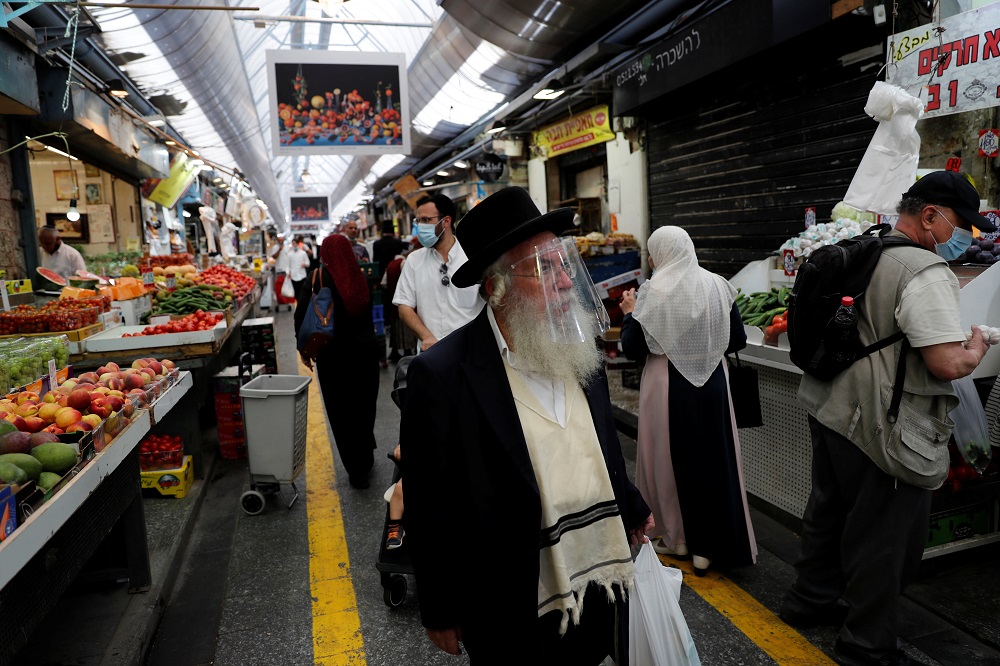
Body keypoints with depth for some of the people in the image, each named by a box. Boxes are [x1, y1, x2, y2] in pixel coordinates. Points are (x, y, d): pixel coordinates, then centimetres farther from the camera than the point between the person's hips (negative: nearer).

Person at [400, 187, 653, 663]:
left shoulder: (579, 351, -3)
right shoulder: (441, 376, -22)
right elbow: (429, 510, -15)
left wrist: (630, 510, 22)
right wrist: (440, 614, -8)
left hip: (596, 584, 6)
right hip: (514, 611, -5)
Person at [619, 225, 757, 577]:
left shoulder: (653, 292, -13)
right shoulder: (718, 286, -2)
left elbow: (632, 349, -9)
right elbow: (738, 341, 4)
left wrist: (629, 313, 5)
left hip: (668, 386, -3)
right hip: (712, 384, 3)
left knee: (671, 459, 13)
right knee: (714, 458, 13)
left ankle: (677, 537, 27)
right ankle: (710, 545, 21)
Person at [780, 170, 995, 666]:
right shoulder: (926, 272, -19)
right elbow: (948, 363, -24)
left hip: (830, 408, 9)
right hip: (881, 430, -9)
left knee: (828, 511, 23)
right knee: (882, 540, 7)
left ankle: (810, 601, 42)